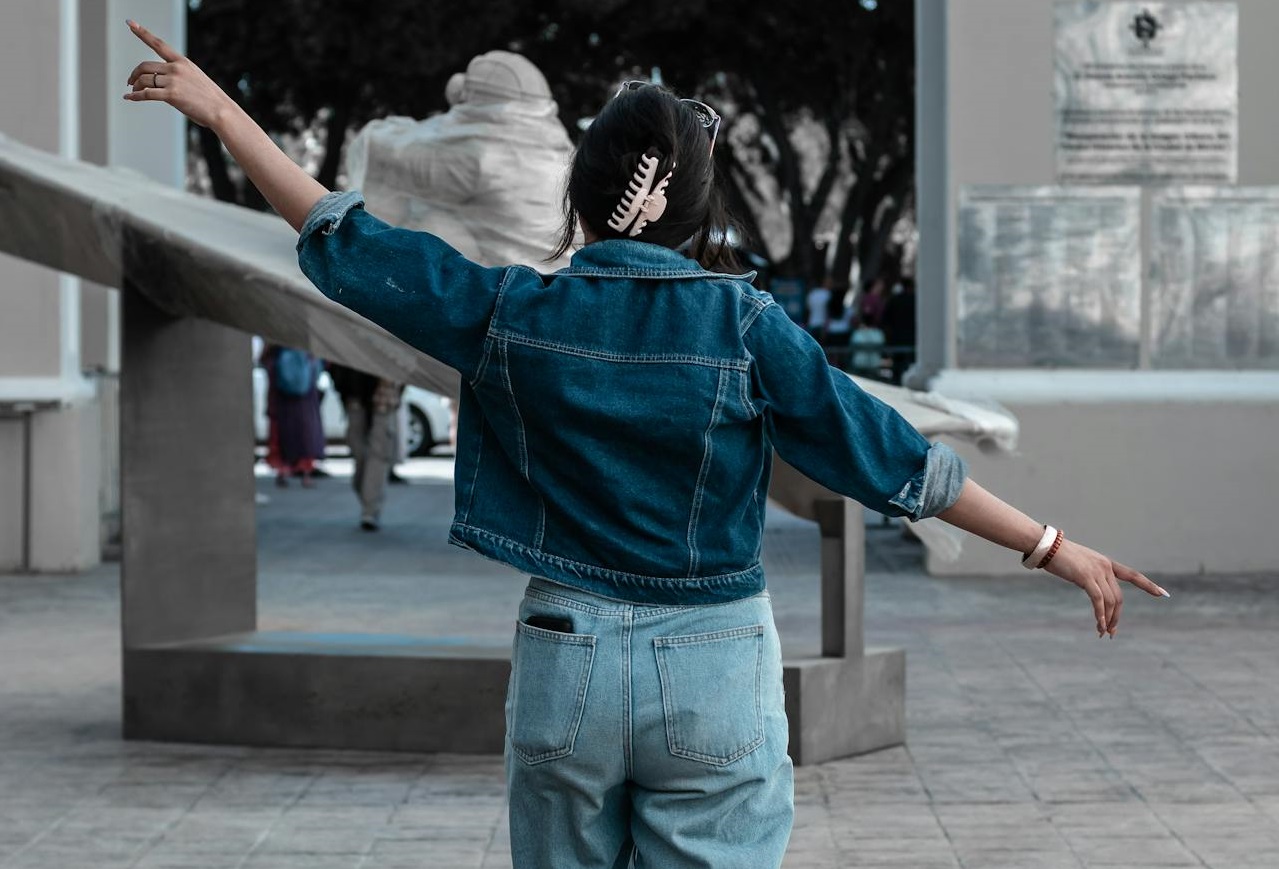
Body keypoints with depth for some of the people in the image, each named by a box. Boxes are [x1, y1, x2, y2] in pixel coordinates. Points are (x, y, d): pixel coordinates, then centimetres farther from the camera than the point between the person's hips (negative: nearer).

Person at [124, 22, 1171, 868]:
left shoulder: (514, 312, -3)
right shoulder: (743, 323, -9)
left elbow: (347, 242, 4)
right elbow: (885, 455, -9)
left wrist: (220, 109, 14)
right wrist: (1057, 548, -4)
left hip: (564, 659, 2)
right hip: (714, 669, -2)